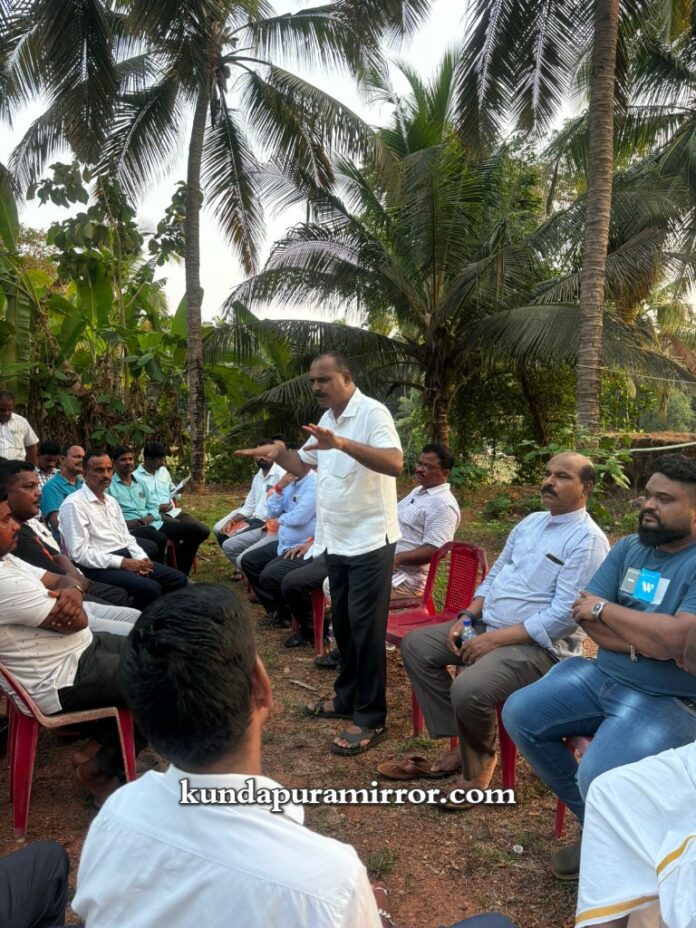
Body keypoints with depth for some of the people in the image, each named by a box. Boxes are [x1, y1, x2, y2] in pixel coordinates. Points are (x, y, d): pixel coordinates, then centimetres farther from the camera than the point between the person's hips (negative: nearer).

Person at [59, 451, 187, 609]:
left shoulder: (111, 501, 18)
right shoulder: (74, 504, -10)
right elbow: (79, 553, -17)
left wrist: (141, 559, -2)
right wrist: (122, 562, -20)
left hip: (126, 557, 8)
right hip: (98, 567, -8)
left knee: (178, 579, -2)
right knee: (151, 588, -29)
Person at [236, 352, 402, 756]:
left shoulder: (373, 412, -15)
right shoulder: (327, 419, 12)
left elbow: (395, 464, -29)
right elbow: (303, 465, 21)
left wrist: (343, 443, -41)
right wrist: (278, 451, 0)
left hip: (370, 542, -9)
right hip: (337, 541, 9)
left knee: (366, 628, -2)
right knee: (343, 624, 17)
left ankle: (371, 719, 9)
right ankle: (348, 698, 33)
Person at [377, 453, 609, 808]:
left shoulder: (587, 540, -15)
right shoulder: (531, 522, 12)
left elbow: (564, 616, -22)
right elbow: (494, 576, 16)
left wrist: (494, 639, -22)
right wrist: (466, 617, -1)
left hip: (539, 645, -9)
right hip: (487, 625, 9)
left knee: (469, 690, -31)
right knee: (415, 645, 1)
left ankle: (479, 759, 3)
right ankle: (461, 744, 5)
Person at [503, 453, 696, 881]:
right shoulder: (629, 548, 5)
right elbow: (585, 616, -1)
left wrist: (605, 609, -14)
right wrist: (644, 641, -17)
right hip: (601, 675, 8)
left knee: (599, 777, -28)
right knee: (520, 715, 1)